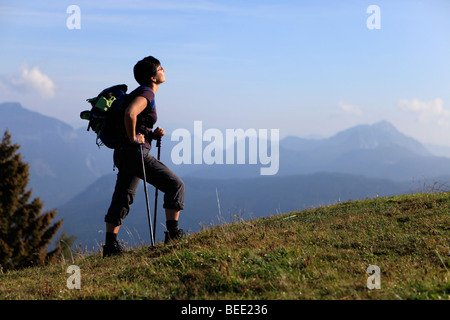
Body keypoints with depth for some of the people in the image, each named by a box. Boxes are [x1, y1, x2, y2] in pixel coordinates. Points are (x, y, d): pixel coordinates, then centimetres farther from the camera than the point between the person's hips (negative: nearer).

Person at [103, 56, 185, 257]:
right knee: (175, 184, -6)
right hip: (135, 153, -10)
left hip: (124, 154, 10)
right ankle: (173, 232, -5)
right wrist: (133, 138, -21)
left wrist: (153, 134, 8)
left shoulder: (143, 94, 20)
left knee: (121, 200, 11)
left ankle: (110, 245, 14)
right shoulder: (146, 94, -11)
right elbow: (129, 113, -32)